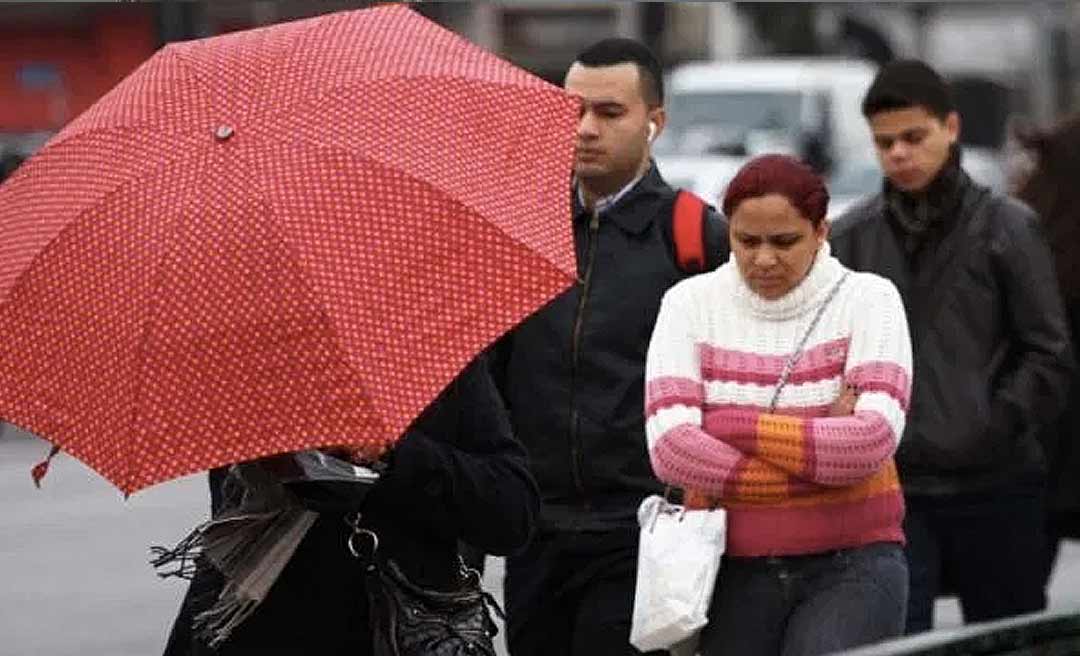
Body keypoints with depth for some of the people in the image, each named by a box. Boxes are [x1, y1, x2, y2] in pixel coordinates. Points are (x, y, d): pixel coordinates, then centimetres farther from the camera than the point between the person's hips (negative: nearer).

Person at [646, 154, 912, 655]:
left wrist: (736, 423, -10)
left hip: (851, 564, -2)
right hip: (732, 571, 2)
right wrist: (822, 450, -13)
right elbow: (670, 450, -11)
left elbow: (873, 441, -16)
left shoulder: (867, 300, 0)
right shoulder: (691, 304, 3)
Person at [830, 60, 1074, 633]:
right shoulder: (850, 237, 6)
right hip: (889, 486, 1)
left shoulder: (1007, 228, 0)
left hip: (994, 486, -1)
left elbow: (1048, 354, -1)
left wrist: (993, 426, -11)